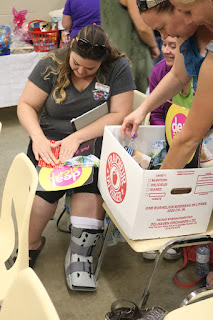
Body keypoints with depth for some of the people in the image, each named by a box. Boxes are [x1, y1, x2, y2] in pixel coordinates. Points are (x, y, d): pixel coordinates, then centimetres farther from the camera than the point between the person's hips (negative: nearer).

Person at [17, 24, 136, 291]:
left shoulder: (118, 68, -6)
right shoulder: (51, 65, -1)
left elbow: (120, 115, -12)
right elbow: (26, 105, 0)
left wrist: (78, 137, -23)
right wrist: (38, 137, -20)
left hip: (96, 140, -1)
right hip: (53, 138, 1)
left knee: (91, 181, -32)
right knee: (44, 184, -26)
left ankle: (80, 252, -17)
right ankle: (32, 245, -1)